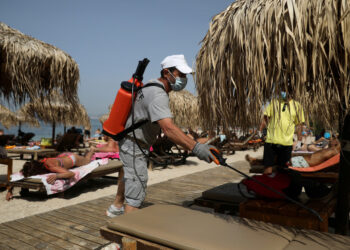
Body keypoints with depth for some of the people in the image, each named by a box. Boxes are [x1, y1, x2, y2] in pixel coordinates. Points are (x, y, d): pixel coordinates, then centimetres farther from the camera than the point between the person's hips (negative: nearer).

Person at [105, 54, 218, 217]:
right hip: (135, 147, -11)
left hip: (129, 141, 11)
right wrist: (196, 147, -51)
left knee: (128, 176, 31)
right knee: (136, 191, -11)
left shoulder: (152, 85, 5)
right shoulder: (158, 95, -29)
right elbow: (168, 128, -44)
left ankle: (116, 208, 54)